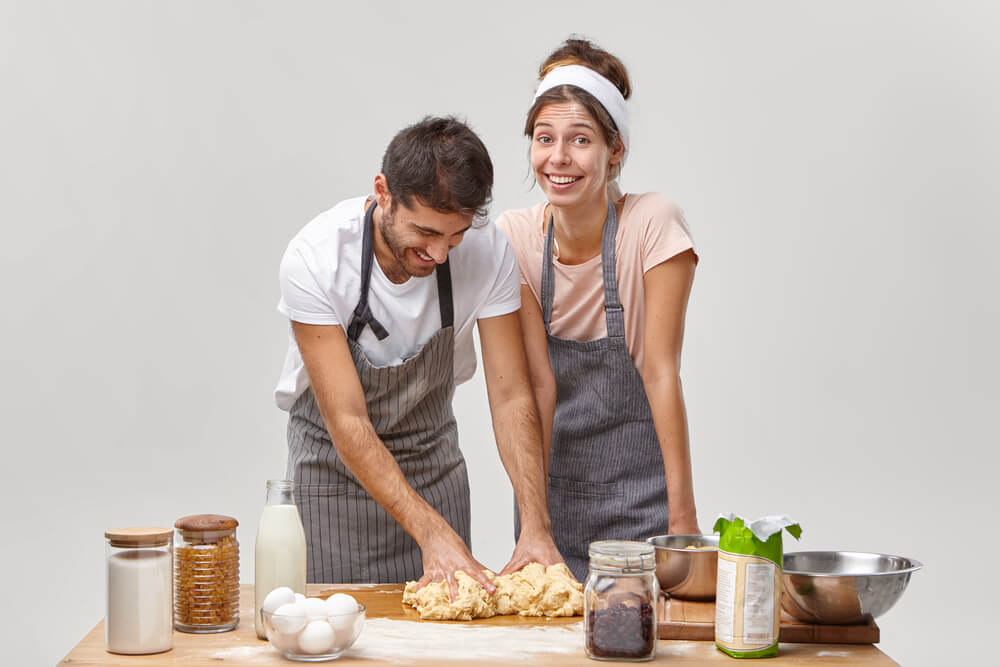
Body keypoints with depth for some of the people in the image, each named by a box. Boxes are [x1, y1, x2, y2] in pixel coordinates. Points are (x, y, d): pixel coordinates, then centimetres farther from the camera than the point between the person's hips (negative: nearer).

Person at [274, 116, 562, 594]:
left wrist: (536, 526, -27)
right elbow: (347, 421, -28)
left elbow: (511, 396, -15)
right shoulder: (316, 258, -29)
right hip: (334, 461, -2)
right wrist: (431, 532, -36)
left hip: (433, 455, 3)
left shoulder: (487, 251, -20)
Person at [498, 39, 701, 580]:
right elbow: (539, 381, -9)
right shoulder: (516, 235, -8)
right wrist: (533, 514, -12)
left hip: (636, 486, -2)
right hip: (553, 472, 3)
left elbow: (661, 372, -18)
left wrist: (682, 514, -20)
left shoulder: (653, 224, -16)